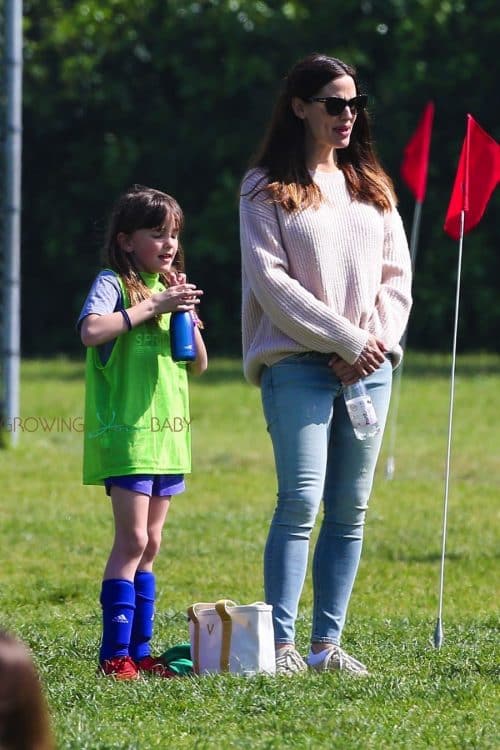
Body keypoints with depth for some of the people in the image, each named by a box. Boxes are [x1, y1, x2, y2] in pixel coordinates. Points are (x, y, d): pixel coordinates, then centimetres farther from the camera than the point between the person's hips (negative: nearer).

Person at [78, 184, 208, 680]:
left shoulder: (170, 289, 16)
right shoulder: (113, 284, -6)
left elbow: (199, 365, 16)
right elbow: (91, 330, -26)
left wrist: (188, 315, 0)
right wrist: (152, 307, -22)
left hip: (168, 433, 7)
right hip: (126, 432, -7)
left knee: (149, 545, 9)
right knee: (132, 540, -12)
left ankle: (139, 649, 12)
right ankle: (115, 653, -10)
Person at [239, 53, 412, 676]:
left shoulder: (370, 185, 16)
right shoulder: (267, 189, 0)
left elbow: (397, 274, 13)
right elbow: (271, 281, -8)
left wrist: (379, 339, -4)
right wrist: (345, 340, -12)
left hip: (370, 366, 5)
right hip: (298, 363, -5)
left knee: (350, 510, 3)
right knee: (301, 501, -14)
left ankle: (327, 643, 7)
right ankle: (281, 643, -12)